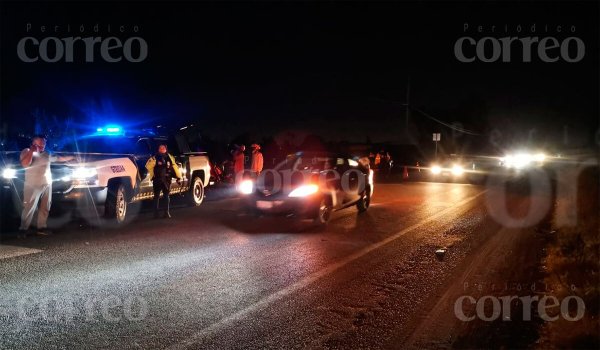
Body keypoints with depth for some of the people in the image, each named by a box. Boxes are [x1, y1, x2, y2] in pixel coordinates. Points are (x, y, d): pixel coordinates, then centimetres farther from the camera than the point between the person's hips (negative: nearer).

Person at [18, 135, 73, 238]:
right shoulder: (27, 151, -2)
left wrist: (72, 157, 28)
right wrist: (31, 151, -20)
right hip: (33, 186, -6)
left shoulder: (47, 154, 13)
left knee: (45, 208, 8)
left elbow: (59, 158, 25)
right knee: (29, 208, -7)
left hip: (47, 184, 6)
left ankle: (42, 227, 16)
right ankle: (23, 229, 0)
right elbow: (25, 164, -19)